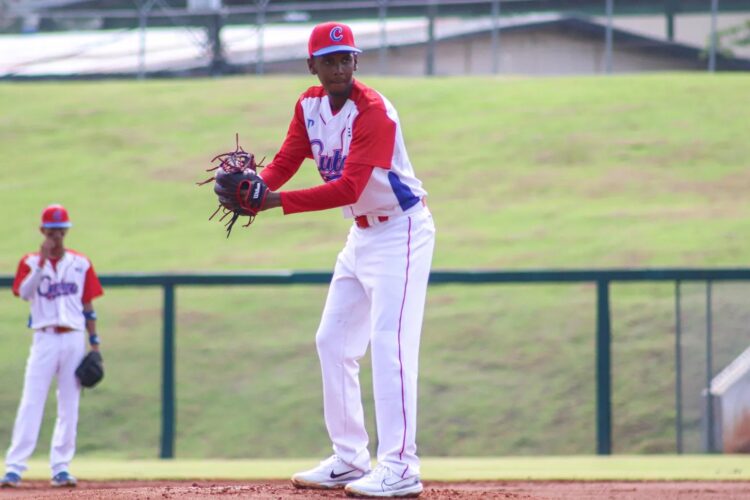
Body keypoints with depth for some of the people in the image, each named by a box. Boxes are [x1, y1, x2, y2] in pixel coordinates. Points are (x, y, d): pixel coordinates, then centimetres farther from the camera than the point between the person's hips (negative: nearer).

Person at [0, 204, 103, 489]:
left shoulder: (81, 263, 9)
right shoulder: (31, 262, 4)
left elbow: (88, 305, 11)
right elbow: (24, 292, -13)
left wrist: (94, 342, 5)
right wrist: (42, 261, -19)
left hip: (74, 339, 2)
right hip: (45, 338, -2)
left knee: (69, 406, 3)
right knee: (31, 404, -9)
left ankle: (61, 467, 8)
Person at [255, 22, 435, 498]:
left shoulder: (374, 113, -24)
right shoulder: (310, 106, 2)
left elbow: (348, 188, -32)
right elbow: (286, 161, -2)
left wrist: (278, 201, -37)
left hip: (401, 231, -9)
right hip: (362, 234, 9)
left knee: (389, 343, -17)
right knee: (334, 342, 11)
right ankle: (350, 460, 19)